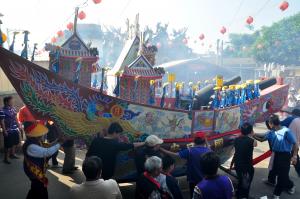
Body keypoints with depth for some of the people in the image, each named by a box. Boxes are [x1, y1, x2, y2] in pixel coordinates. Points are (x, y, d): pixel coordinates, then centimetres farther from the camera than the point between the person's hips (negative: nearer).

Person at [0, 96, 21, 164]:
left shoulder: (13, 109, 6)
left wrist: (18, 126, 15)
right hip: (8, 131, -8)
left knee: (15, 143, 20)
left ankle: (12, 154, 38)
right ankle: (6, 158, 15)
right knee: (8, 145, 1)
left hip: (15, 130, 8)